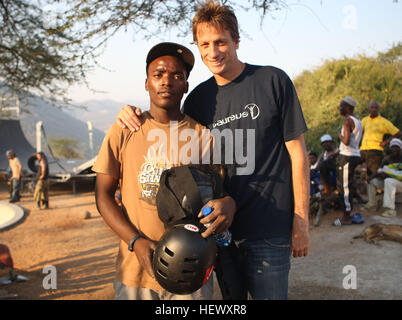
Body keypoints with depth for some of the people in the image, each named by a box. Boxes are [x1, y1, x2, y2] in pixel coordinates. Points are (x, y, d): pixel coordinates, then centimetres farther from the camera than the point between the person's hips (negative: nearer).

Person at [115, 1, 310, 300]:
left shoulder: (272, 81, -6)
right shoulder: (198, 98, 6)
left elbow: (298, 153, -5)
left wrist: (301, 221, -7)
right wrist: (137, 115, 1)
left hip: (269, 229, -4)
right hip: (219, 225, 4)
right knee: (230, 298, 18)